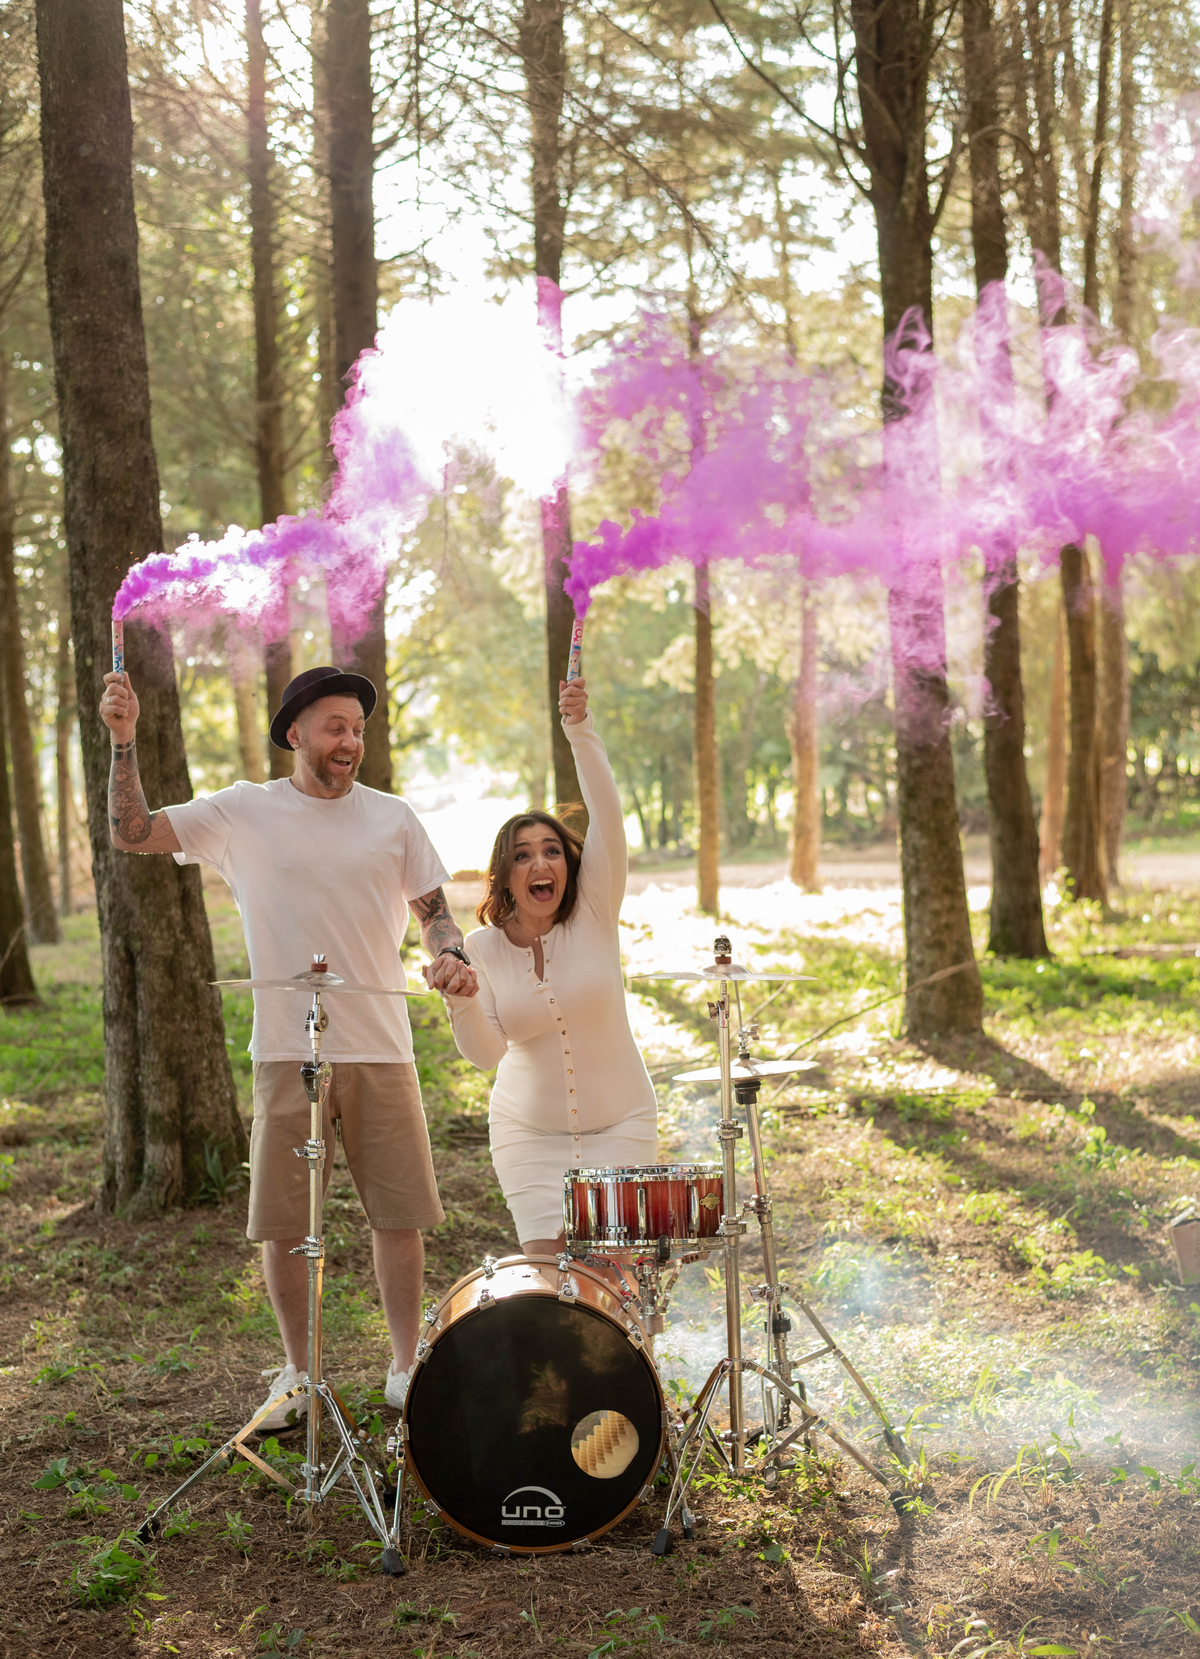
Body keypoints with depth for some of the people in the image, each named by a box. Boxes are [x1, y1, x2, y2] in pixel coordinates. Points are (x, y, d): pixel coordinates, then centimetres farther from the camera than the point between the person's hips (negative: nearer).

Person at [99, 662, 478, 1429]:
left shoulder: (393, 817, 5)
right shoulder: (246, 812, 1)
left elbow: (434, 908, 10)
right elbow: (133, 832, -3)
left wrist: (452, 955, -11)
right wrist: (125, 741, -14)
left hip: (381, 1048, 1)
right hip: (287, 1051, -1)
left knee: (399, 1213, 5)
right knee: (283, 1222, 5)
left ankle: (406, 1366, 22)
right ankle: (298, 1373, 23)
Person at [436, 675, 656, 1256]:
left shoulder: (593, 913, -9)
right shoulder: (481, 948, -5)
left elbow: (607, 815, -23)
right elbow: (486, 1053, -12)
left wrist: (581, 730, -33)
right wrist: (460, 1000, -31)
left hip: (618, 1124, -1)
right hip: (530, 1130, 1)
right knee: (545, 1260, -5)